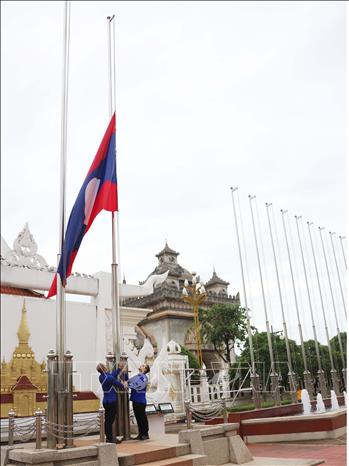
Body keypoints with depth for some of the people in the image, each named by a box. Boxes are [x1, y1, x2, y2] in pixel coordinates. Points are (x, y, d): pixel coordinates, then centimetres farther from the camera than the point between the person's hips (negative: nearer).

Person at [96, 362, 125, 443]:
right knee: (110, 420, -3)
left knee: (107, 420, 13)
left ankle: (108, 438, 20)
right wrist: (124, 386, 14)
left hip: (106, 401, 8)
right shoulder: (109, 378, -21)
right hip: (111, 401, -8)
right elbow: (118, 384, -7)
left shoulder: (101, 377, 4)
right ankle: (110, 439, 2)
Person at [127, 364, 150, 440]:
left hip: (141, 401, -7)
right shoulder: (136, 376, 14)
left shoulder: (144, 378, -10)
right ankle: (140, 434, 20)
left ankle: (145, 434, 9)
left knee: (142, 417, 0)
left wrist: (128, 384, -22)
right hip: (135, 400, 7)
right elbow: (129, 381, 17)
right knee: (138, 418, 12)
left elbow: (138, 386, -23)